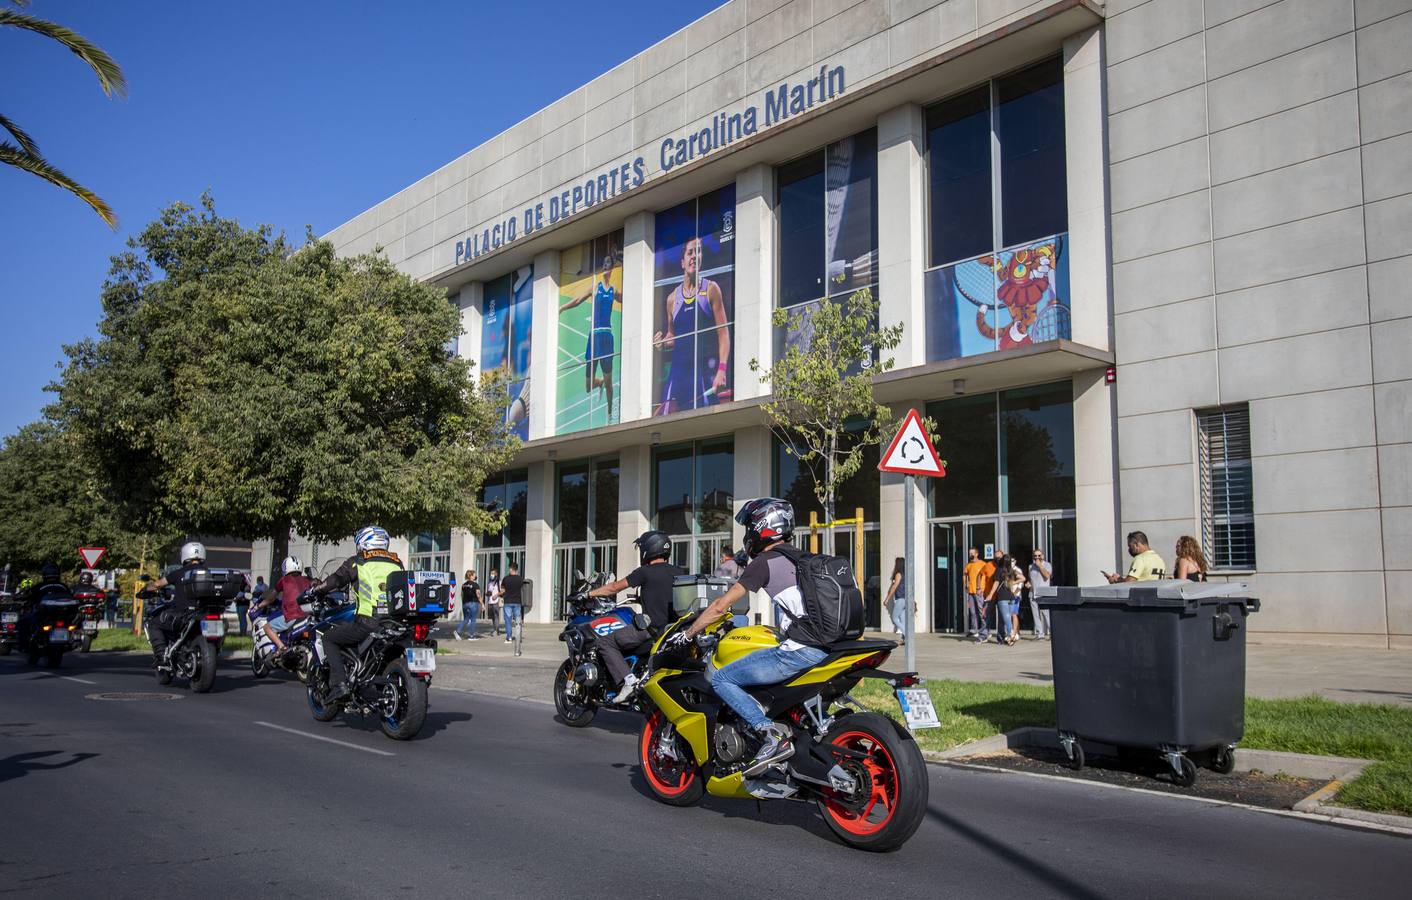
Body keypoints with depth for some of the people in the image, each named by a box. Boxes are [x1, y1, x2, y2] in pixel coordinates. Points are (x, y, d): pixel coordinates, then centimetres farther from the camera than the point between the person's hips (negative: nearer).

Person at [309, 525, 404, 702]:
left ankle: (339, 682, -3)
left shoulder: (357, 562, 7)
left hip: (369, 623, -5)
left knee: (329, 638, 15)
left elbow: (334, 581, 8)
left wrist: (311, 592, 26)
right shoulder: (397, 563, 19)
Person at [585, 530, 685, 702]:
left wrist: (588, 594, 14)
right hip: (674, 627, 7)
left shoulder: (645, 572, -6)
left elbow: (614, 588, 1)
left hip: (652, 629, -7)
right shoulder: (678, 572, 10)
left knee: (605, 642, 2)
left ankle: (628, 680, -13)